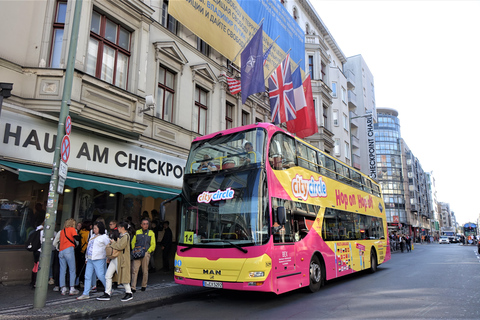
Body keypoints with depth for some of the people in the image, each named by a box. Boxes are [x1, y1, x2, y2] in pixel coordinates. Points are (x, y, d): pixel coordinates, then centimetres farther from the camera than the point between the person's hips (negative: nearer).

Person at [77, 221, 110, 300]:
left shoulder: (104, 237, -6)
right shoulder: (93, 236, 18)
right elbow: (89, 247, 22)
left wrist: (108, 257, -9)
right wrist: (86, 258, 20)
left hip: (99, 260, -8)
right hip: (90, 260, 8)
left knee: (101, 276, -7)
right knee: (87, 276, 5)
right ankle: (86, 294, 11)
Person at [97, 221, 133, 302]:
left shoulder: (125, 236, -14)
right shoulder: (121, 235, 17)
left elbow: (120, 246, -23)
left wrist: (113, 243, -10)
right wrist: (113, 242, 8)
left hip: (121, 259, -10)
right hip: (115, 258, 10)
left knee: (123, 276, -1)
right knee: (108, 276, 6)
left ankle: (129, 293, 13)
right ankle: (107, 294, 13)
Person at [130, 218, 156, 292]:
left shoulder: (151, 233, 6)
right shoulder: (137, 232, 11)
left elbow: (153, 244, 5)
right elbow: (133, 242, 16)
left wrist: (148, 251, -4)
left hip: (146, 254, -1)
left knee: (145, 271, 6)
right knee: (134, 270, -6)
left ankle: (144, 286, 21)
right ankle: (133, 287, -3)